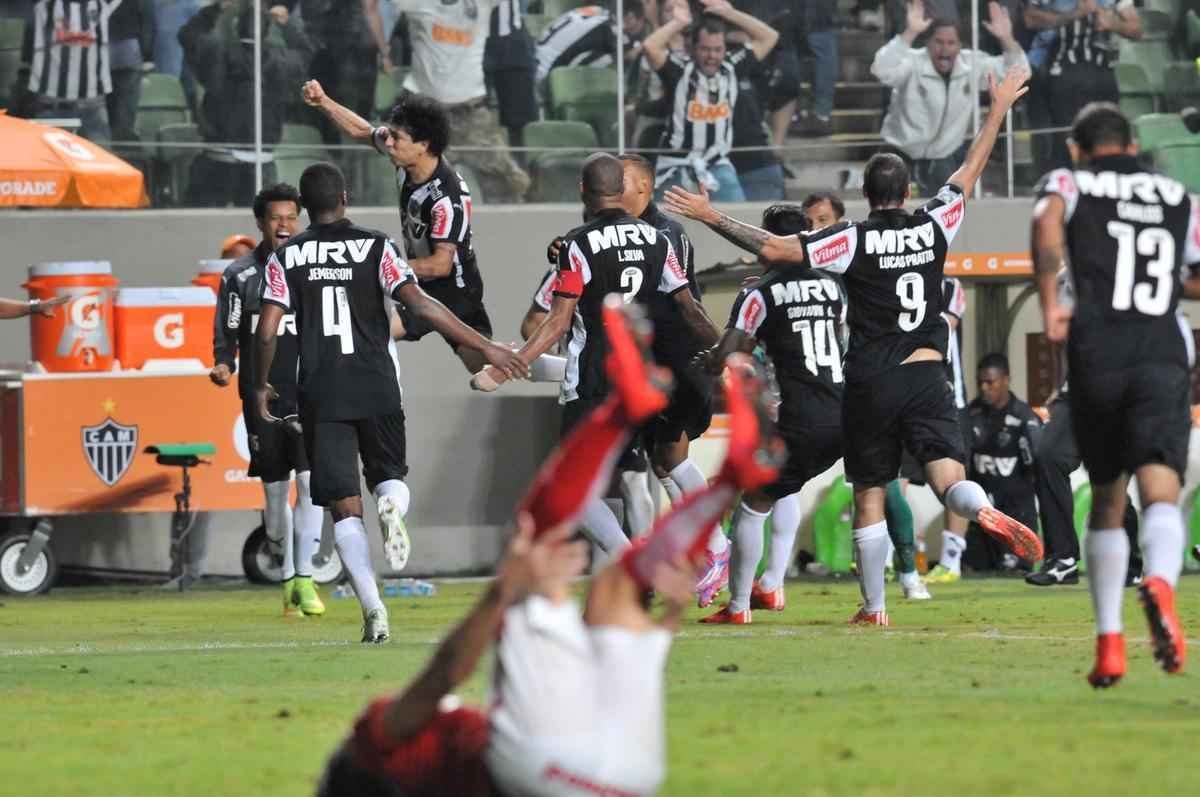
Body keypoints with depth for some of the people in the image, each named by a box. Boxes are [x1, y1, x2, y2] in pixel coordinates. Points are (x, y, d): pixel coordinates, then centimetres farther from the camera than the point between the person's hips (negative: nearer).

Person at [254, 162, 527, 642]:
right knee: (390, 477, 18)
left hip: (321, 394, 0)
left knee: (345, 508, 2)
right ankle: (392, 505, -20)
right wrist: (485, 346, -7)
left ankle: (372, 608, -12)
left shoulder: (285, 257, 2)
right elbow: (419, 304, -9)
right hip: (376, 388, 0)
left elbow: (267, 331, -2)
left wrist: (261, 387, 14)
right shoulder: (375, 247, -1)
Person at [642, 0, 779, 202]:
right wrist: (679, 22, -12)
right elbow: (650, 47, -26)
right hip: (677, 168, -3)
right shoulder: (680, 71, -10)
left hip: (718, 167, 3)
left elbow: (769, 37, 5)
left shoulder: (732, 68, 3)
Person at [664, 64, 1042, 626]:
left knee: (869, 495, 8)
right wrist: (998, 110, 26)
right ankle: (987, 514, -42)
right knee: (949, 479, -7)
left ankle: (873, 606, 12)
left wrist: (713, 218, -4)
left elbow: (775, 248, -13)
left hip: (870, 383, -1)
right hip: (925, 375, 1)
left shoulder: (853, 240, -8)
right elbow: (971, 170, 14)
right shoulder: (933, 227, 1)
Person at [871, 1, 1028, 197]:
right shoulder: (913, 63, -20)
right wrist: (910, 33, -47)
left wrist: (1006, 38, -25)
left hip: (946, 156, 3)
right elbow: (883, 70, -40)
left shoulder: (972, 65, -8)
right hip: (903, 155, -3)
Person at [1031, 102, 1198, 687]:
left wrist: (1050, 304, -10)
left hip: (1097, 353, 0)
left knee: (1106, 501, 15)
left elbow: (1046, 224, -13)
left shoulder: (1068, 183, 11)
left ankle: (1109, 642, 14)